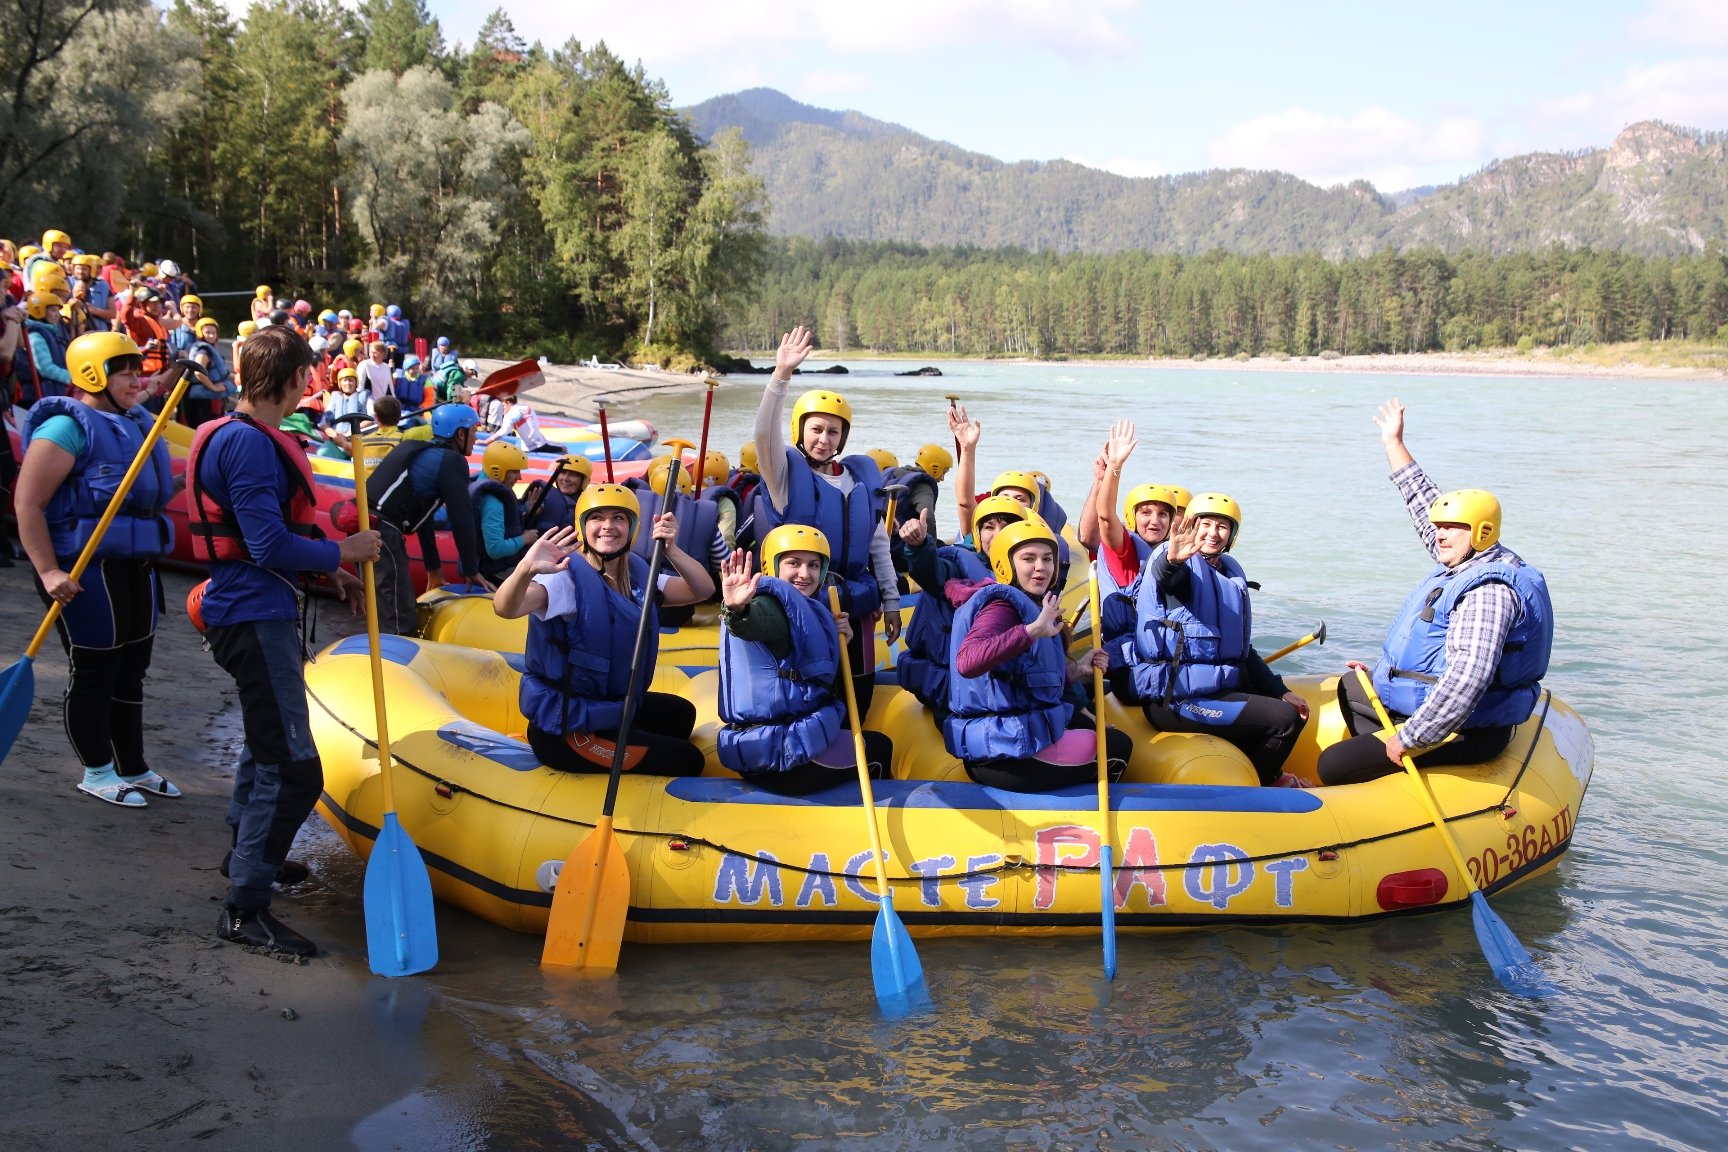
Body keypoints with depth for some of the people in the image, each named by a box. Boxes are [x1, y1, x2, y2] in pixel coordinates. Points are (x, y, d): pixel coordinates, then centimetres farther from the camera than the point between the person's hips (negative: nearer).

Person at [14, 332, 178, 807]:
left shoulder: (138, 424, 11)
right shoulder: (68, 427, -14)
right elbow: (28, 505, -18)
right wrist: (49, 573, -23)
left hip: (135, 566, 9)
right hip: (86, 569, -8)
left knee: (131, 669, 16)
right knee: (94, 670, 3)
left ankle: (133, 767, 28)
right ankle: (97, 772, 17)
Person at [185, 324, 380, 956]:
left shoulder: (254, 437, 12)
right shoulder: (248, 444, -21)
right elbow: (269, 546, -25)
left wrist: (330, 569, 12)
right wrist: (342, 551, -12)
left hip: (257, 612, 12)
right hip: (254, 618, -12)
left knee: (268, 734, 29)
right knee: (292, 767, -12)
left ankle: (246, 851, 47)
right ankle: (245, 908, -6)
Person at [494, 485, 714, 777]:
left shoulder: (637, 574, 1)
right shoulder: (568, 576, -23)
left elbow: (702, 590, -9)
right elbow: (506, 609, -40)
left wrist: (672, 550, -27)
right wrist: (526, 569, -62)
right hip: (566, 731, -8)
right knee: (687, 761, 0)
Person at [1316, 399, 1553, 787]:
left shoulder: (1488, 591, -26)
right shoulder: (1469, 562, 6)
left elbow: (1468, 677, -37)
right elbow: (1427, 507, 21)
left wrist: (1410, 739, -32)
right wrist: (1393, 445, 27)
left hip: (1461, 733, -11)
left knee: (1334, 766, -18)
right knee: (1350, 688, 31)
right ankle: (1381, 765, 14)